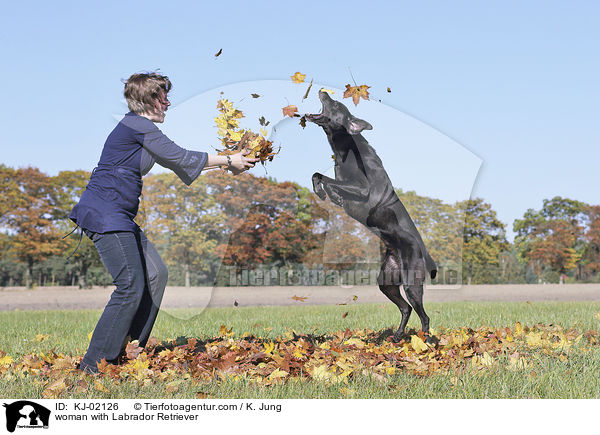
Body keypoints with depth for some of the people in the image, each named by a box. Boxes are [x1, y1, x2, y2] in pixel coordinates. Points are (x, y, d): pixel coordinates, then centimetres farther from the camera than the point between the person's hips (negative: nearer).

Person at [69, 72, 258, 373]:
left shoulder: (139, 128, 21)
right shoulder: (137, 126, -11)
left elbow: (174, 162, 24)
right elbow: (181, 158, -10)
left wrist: (227, 164, 21)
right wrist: (227, 161, 0)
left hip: (119, 218, 11)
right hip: (105, 215, -11)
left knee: (155, 275, 9)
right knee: (131, 286, -12)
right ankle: (95, 364, -7)